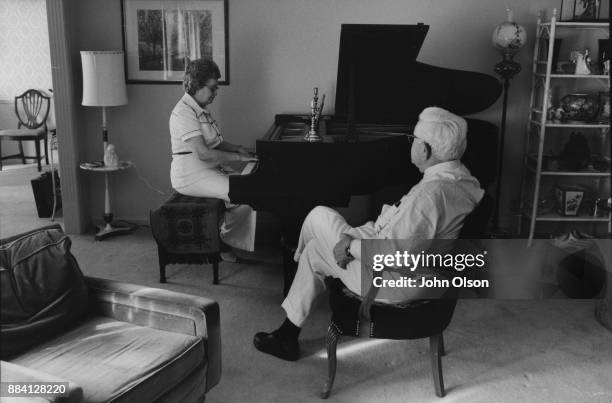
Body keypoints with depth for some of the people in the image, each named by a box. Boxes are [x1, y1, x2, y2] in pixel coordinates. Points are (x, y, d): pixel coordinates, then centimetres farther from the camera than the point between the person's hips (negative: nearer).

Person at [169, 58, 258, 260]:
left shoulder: (200, 109, 14)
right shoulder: (184, 113, -19)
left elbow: (213, 141, 23)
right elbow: (203, 153, -26)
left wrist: (237, 148, 6)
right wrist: (239, 157, -22)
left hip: (208, 169, 10)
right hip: (191, 175, -10)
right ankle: (220, 238, 2)